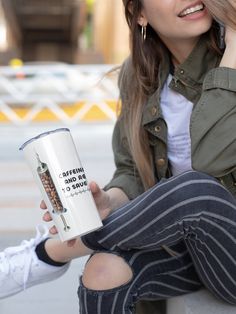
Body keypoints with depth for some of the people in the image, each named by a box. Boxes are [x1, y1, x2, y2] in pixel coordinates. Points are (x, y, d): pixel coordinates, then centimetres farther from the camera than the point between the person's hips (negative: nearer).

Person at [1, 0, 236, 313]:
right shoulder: (138, 75, 0)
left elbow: (211, 159, -27)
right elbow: (134, 174, 5)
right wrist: (108, 202, -18)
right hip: (184, 239, 3)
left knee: (193, 190, -34)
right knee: (104, 272, -28)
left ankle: (48, 253, -11)